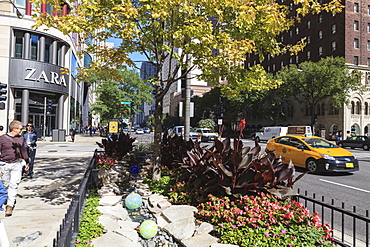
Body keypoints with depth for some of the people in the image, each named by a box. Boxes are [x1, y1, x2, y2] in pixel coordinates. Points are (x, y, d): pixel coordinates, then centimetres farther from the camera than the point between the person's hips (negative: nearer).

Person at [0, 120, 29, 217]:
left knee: (14, 185, -7)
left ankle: (10, 206, -5)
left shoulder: (21, 138, 7)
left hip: (17, 165, 1)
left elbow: (23, 150, 18)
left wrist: (27, 162, 24)